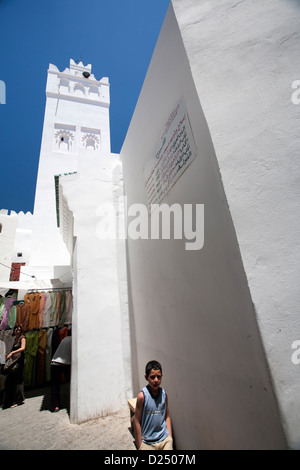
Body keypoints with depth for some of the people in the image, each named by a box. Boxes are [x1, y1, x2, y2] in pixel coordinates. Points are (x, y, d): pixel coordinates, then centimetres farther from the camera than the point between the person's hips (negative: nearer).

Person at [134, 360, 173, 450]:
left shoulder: (164, 393, -6)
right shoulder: (142, 395, -19)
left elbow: (167, 416, 5)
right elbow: (136, 421, -11)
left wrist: (170, 438, 5)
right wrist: (139, 446, -6)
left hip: (165, 439, 3)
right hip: (147, 442, -3)